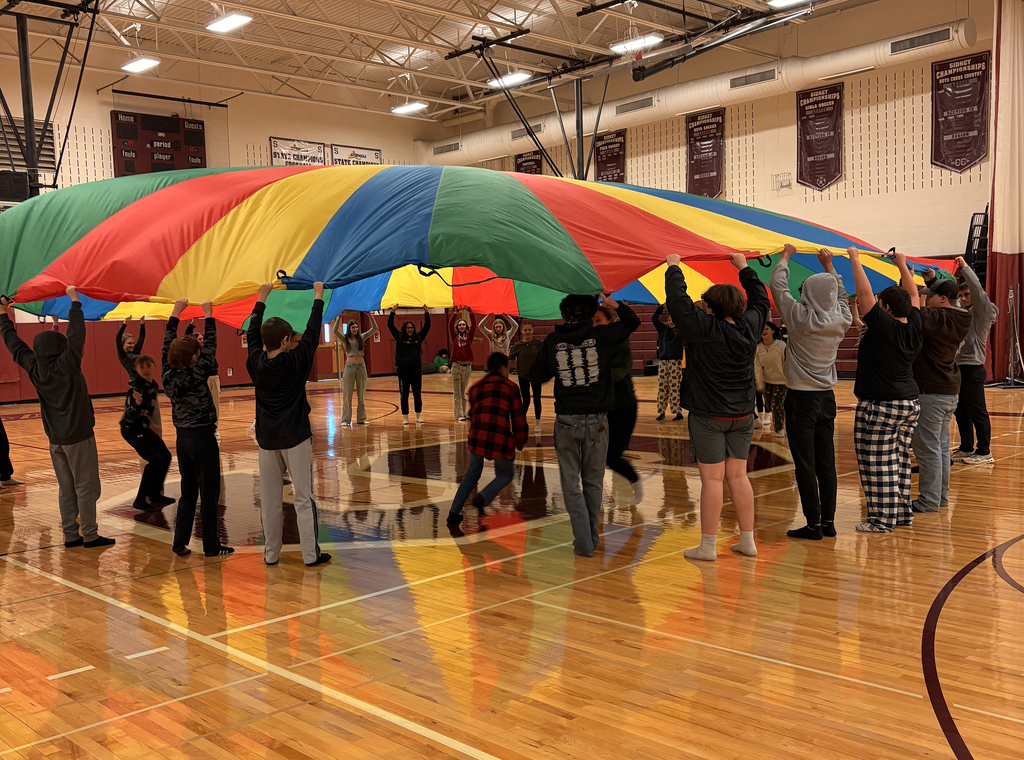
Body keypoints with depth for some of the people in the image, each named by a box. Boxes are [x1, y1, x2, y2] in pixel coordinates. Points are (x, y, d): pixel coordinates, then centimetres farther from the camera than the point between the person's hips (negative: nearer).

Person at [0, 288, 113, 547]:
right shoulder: (67, 365, -16)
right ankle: (90, 535, 2)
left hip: (55, 439, 6)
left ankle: (70, 535, 15)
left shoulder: (34, 368, 0)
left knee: (65, 488, 12)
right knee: (86, 486, -1)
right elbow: (76, 334, -23)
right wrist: (75, 301, -20)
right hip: (78, 437, -6)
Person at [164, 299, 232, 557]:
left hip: (182, 439, 6)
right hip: (203, 439, -6)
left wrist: (175, 314, 15)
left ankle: (180, 543, 16)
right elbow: (210, 346, -10)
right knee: (209, 495, 3)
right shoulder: (197, 375, -17)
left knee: (187, 493, 16)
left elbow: (168, 345, 9)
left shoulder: (168, 376, -2)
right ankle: (211, 546, 10)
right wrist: (208, 316, 0)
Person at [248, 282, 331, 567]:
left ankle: (271, 553, 17)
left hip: (267, 439, 4)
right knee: (304, 498, 1)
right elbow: (312, 333, -1)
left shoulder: (256, 363, -2)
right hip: (295, 438, -4)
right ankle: (311, 554, 3)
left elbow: (252, 334, 15)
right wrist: (318, 297, 10)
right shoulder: (296, 361, -11)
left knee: (269, 499, 10)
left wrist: (262, 298, 24)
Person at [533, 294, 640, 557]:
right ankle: (592, 537, 23)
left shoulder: (552, 341, -2)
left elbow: (539, 376, 12)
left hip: (566, 422, 0)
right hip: (596, 420, 1)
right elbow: (633, 322, 13)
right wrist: (616, 305, 9)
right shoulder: (601, 335, -4)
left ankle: (584, 542, 1)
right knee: (594, 481, 15)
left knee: (570, 484, 7)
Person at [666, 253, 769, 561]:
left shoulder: (705, 328, -17)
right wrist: (744, 268, 29)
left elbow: (678, 301, -16)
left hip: (709, 416, -6)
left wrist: (673, 268, 0)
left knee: (712, 479, -2)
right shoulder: (751, 326, 1)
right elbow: (761, 299, 19)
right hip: (743, 414, 6)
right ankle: (747, 541, 18)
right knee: (738, 477, 12)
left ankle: (707, 546, 5)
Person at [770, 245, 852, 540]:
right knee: (826, 463, 10)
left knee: (805, 465, -1)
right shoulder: (841, 319, -1)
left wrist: (785, 257, 12)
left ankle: (814, 524, 1)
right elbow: (842, 295, 21)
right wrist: (829, 266, 30)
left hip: (801, 398, -5)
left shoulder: (801, 317, -15)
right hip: (827, 397, 6)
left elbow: (777, 285, -3)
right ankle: (828, 521, 15)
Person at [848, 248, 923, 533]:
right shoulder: (913, 327, 5)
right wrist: (902, 265, 29)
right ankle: (903, 512, 22)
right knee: (900, 460, 15)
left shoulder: (883, 326, -15)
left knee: (879, 464, -4)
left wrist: (855, 260, -3)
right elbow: (913, 296, 20)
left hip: (880, 407, -8)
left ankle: (883, 519, -2)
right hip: (911, 403, 8)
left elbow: (864, 292, -13)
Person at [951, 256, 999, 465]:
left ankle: (984, 452, 4)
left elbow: (977, 289, -19)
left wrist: (965, 267, -13)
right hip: (957, 367, 8)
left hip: (972, 368, -8)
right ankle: (966, 448, 24)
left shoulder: (983, 312, -6)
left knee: (977, 412, -3)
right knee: (960, 411, 13)